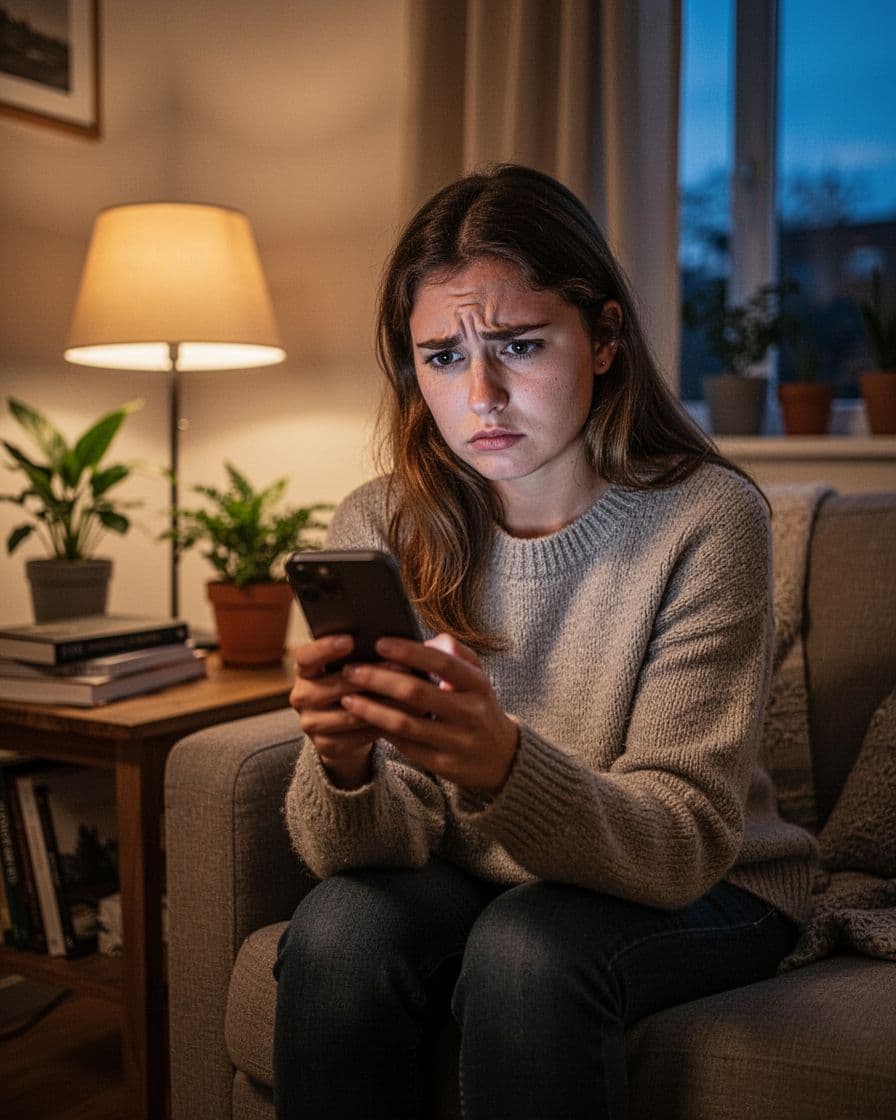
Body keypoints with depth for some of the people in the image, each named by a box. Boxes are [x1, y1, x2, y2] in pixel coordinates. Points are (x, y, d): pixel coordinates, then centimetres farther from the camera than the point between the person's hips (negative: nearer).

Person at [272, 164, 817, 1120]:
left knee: (527, 947, -31)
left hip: (698, 893, -2)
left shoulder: (706, 519, -18)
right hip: (473, 883, 3)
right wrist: (344, 767, -37)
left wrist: (506, 766, -42)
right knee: (337, 928, -26)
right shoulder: (376, 530, -9)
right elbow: (383, 844, -12)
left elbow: (683, 844, -22)